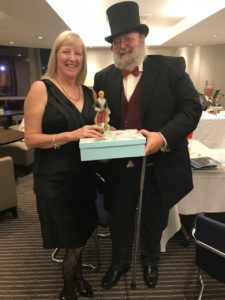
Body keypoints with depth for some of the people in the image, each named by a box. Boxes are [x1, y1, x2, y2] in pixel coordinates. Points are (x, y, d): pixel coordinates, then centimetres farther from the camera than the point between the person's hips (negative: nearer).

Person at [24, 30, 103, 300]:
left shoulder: (88, 92, 7)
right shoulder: (41, 88, -9)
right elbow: (31, 138, -15)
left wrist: (102, 132, -4)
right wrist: (72, 135, -26)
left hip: (84, 175, 6)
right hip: (55, 178, -5)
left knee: (82, 234, 20)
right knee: (72, 240, 9)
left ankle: (76, 276, 49)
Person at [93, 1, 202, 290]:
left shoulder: (170, 68, -6)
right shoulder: (103, 77, 3)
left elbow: (192, 107, -10)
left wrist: (163, 137, -26)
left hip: (158, 167, -2)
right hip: (118, 169, 3)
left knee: (154, 221, 21)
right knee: (119, 221, 20)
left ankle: (150, 259, 52)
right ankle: (119, 261, 50)